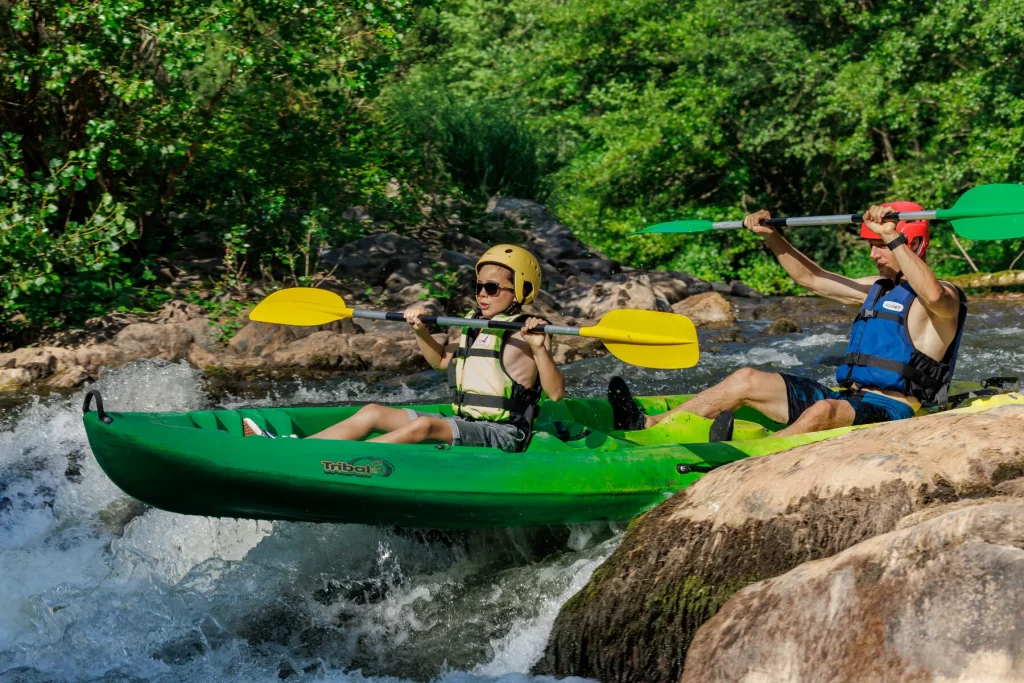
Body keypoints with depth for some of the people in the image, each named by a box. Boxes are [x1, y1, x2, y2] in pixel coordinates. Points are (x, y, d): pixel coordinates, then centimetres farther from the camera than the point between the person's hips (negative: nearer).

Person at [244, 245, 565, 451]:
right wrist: (421, 330, 13)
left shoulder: (526, 335, -8)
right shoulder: (473, 326, 15)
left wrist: (539, 349, -32)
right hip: (462, 427, 9)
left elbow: (556, 393, -17)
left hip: (502, 436, -9)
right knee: (373, 412, -3)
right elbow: (441, 359, 31)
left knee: (424, 425, -34)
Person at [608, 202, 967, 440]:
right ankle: (646, 427, -12)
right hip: (847, 400, 9)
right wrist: (772, 237, 16)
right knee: (747, 379, -1)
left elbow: (933, 296, -32)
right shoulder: (879, 289, 22)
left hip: (889, 412, -9)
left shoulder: (944, 299, -5)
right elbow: (810, 277, 28)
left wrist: (893, 239, -33)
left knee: (824, 410, -40)